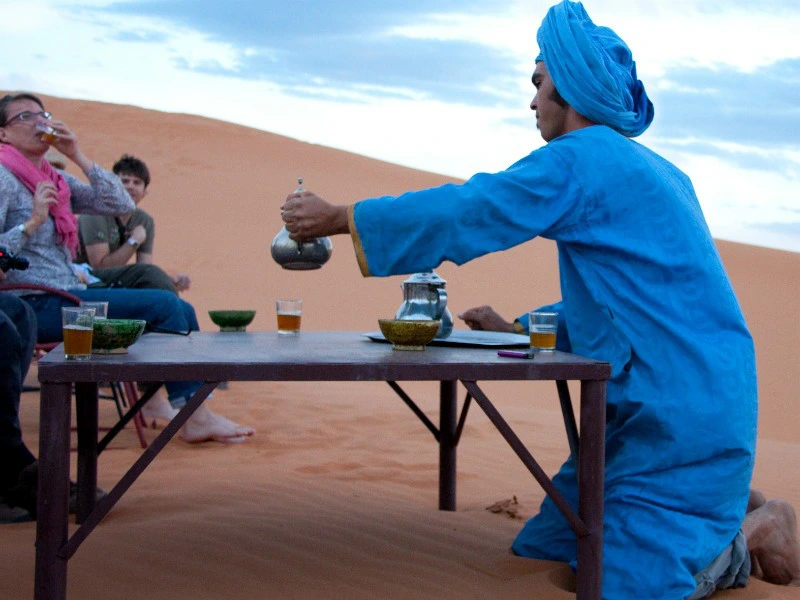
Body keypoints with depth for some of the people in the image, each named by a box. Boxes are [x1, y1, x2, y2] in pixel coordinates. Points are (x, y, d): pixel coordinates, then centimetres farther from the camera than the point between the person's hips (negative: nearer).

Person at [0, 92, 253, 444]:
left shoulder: (57, 180, 17)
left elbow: (122, 205, 6)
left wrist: (79, 157, 2)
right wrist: (32, 223, -22)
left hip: (68, 295, 9)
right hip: (37, 306, -9)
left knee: (181, 310, 0)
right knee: (164, 305, -18)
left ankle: (195, 412, -2)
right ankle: (194, 415, -12)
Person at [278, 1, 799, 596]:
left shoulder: (581, 158, -15)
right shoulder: (652, 169, 17)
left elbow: (462, 213, -17)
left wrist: (336, 217, -8)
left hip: (683, 416, -10)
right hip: (647, 411, 10)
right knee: (544, 548, 13)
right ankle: (726, 506, 18)